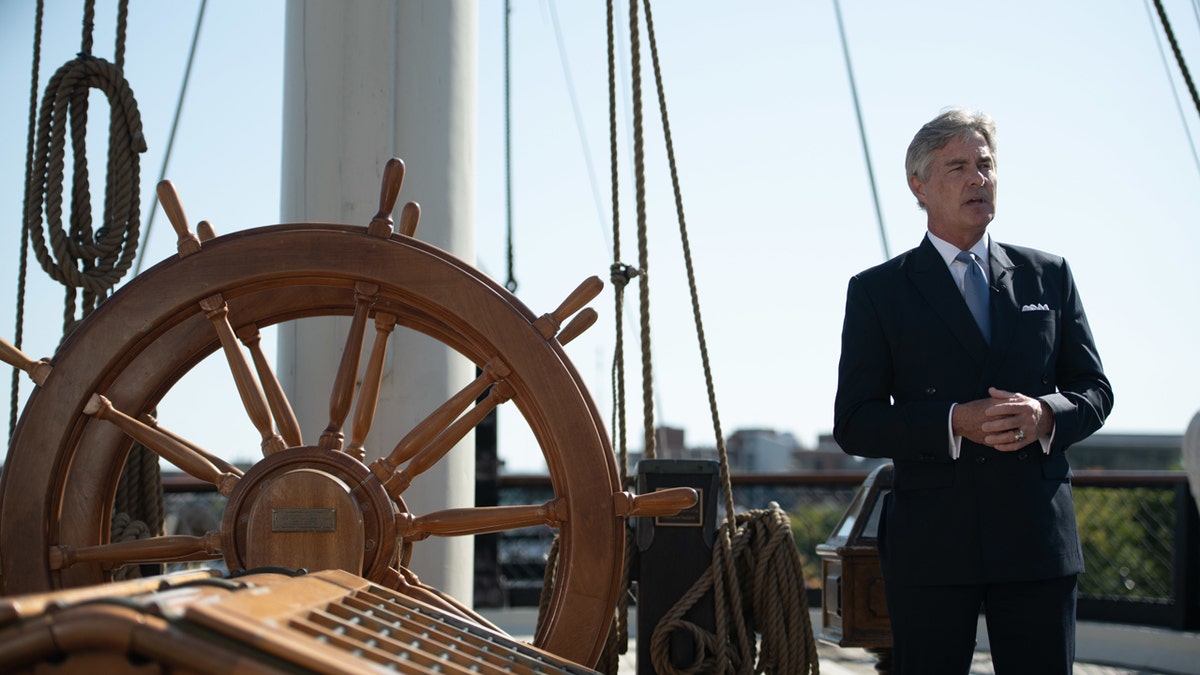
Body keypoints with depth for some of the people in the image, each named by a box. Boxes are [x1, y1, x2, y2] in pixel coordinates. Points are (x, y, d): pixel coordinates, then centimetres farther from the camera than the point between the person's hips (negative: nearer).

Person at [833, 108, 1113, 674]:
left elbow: (1094, 388, 14)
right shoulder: (877, 291, 2)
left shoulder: (1048, 276, 12)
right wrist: (954, 422, -17)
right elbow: (853, 424, -3)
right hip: (931, 543, -2)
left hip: (1039, 537, 3)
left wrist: (1046, 415, -10)